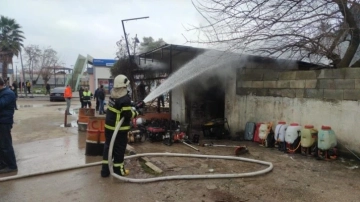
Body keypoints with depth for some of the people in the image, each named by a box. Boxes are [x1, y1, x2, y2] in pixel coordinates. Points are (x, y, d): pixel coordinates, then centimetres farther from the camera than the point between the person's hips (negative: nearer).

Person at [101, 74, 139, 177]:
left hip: (109, 126, 8)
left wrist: (132, 106, 10)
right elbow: (128, 114, -23)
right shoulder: (125, 99, -22)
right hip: (120, 128, -8)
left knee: (108, 147, 14)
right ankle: (118, 170, 18)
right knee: (119, 149, 6)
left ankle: (105, 170, 22)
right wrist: (135, 113, -3)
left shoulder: (113, 95, 6)